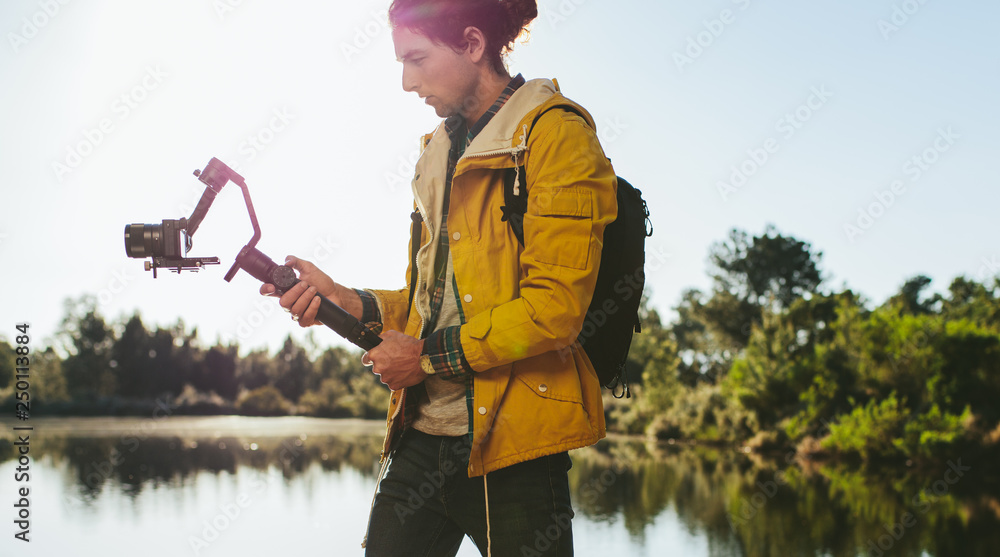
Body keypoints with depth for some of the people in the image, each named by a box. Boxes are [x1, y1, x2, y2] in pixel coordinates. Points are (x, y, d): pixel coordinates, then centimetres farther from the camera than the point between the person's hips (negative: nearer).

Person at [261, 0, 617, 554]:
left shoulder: (555, 133, -7)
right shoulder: (441, 151, 19)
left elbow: (555, 307, -16)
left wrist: (429, 356, -10)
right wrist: (349, 302, 4)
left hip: (510, 445, -7)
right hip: (422, 434, 7)